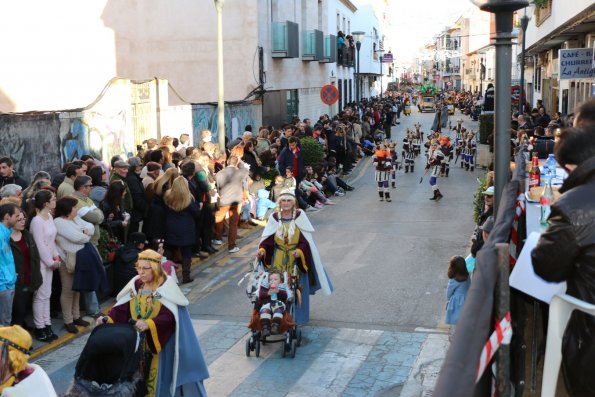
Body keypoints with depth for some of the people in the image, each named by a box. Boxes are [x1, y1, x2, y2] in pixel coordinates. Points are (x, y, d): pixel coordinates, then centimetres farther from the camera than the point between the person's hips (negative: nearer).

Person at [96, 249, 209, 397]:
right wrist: (108, 319, -20)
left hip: (160, 343, -5)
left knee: (157, 377, 0)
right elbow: (122, 308, -3)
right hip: (138, 341, 5)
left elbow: (169, 316, -24)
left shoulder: (167, 287, -13)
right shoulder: (135, 285, 3)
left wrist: (149, 324, -37)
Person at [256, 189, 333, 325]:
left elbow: (306, 239, -8)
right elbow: (268, 238, -1)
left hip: (296, 258, -1)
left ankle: (298, 316, 16)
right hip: (278, 258, 1)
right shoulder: (274, 217, -2)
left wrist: (300, 251, -24)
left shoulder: (300, 216, -6)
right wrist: (262, 250, -19)